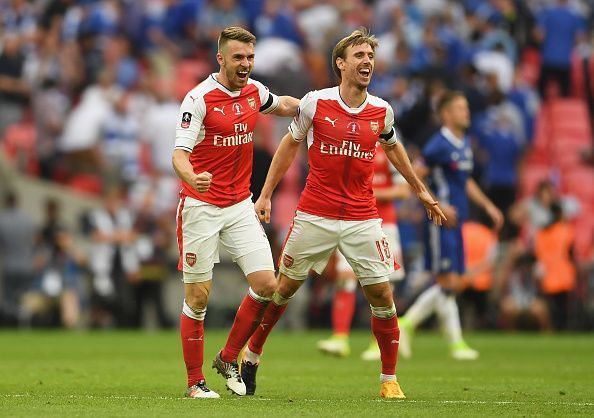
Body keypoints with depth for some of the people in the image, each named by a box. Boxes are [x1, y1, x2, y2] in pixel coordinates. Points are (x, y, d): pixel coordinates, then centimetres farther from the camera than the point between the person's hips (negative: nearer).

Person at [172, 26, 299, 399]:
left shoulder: (254, 91, 4)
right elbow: (180, 152, -22)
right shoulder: (199, 98, -15)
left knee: (267, 284, -5)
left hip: (241, 206, 6)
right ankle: (195, 381, 9)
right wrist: (192, 178, -43)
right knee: (198, 296, -2)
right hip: (201, 207, -5)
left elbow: (282, 105, 28)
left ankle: (228, 358, 15)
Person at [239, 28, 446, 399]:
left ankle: (390, 379, 8)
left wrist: (420, 190, 27)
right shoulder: (315, 103, -7)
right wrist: (266, 194, 7)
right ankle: (251, 356, 27)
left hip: (362, 220, 1)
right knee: (285, 286, 8)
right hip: (315, 214, -1)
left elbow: (392, 147, 22)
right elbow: (290, 145, 8)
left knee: (382, 293, -4)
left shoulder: (382, 111, 1)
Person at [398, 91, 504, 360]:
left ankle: (407, 323, 18)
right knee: (449, 283, -7)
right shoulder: (439, 145, -13)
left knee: (453, 285, 10)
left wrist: (488, 206, 19)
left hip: (455, 223, 9)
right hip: (441, 224, -9)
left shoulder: (464, 144, 14)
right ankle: (456, 343, 1)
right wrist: (439, 207, -20)